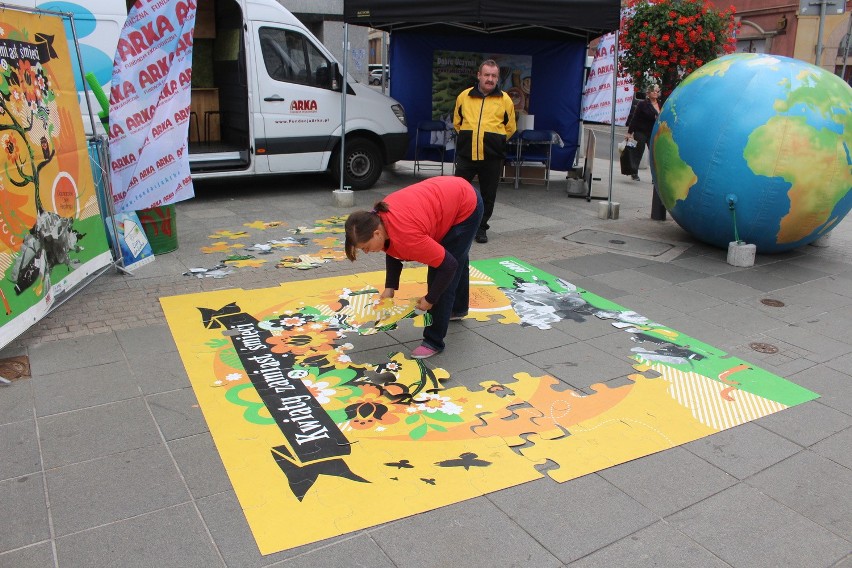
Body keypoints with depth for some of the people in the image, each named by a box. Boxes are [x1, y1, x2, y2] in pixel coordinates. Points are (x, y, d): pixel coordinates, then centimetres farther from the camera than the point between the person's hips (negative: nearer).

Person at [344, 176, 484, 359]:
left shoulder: (406, 236, -39)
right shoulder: (377, 218, -16)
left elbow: (447, 266, -30)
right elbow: (392, 250, 4)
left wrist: (430, 299, -17)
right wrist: (390, 287, -4)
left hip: (467, 207, -9)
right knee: (457, 258, 29)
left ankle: (434, 341, -1)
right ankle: (459, 308, 55)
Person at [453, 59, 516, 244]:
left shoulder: (505, 100, 2)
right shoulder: (464, 96, 5)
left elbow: (510, 128, 12)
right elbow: (457, 122, 19)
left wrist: (495, 143, 10)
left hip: (492, 158, -1)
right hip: (465, 155, 1)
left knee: (488, 196, 7)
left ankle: (481, 228, 21)